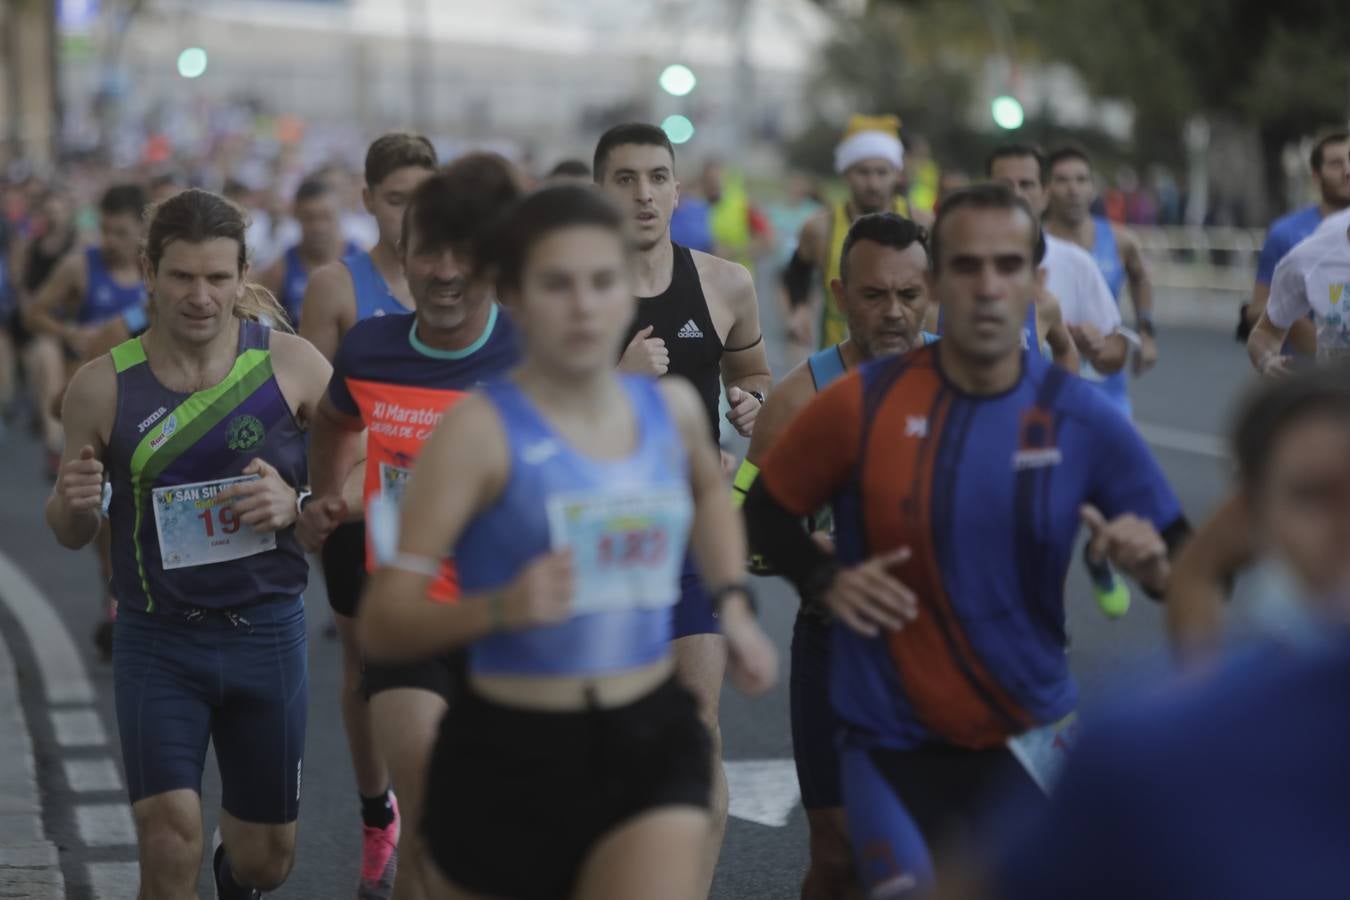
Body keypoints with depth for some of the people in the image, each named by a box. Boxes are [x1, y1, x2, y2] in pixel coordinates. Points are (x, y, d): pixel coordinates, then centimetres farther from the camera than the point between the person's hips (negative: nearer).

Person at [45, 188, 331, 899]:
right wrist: (71, 502, -17)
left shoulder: (291, 365, -8)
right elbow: (71, 535, 5)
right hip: (157, 643, -1)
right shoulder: (103, 387, -7)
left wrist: (296, 504, -19)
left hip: (266, 633, 1)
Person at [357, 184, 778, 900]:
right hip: (509, 756, -3)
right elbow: (383, 625, -16)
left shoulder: (672, 408, 5)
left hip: (651, 742, 3)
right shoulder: (481, 430, -12)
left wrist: (733, 604, 17)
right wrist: (500, 607, -32)